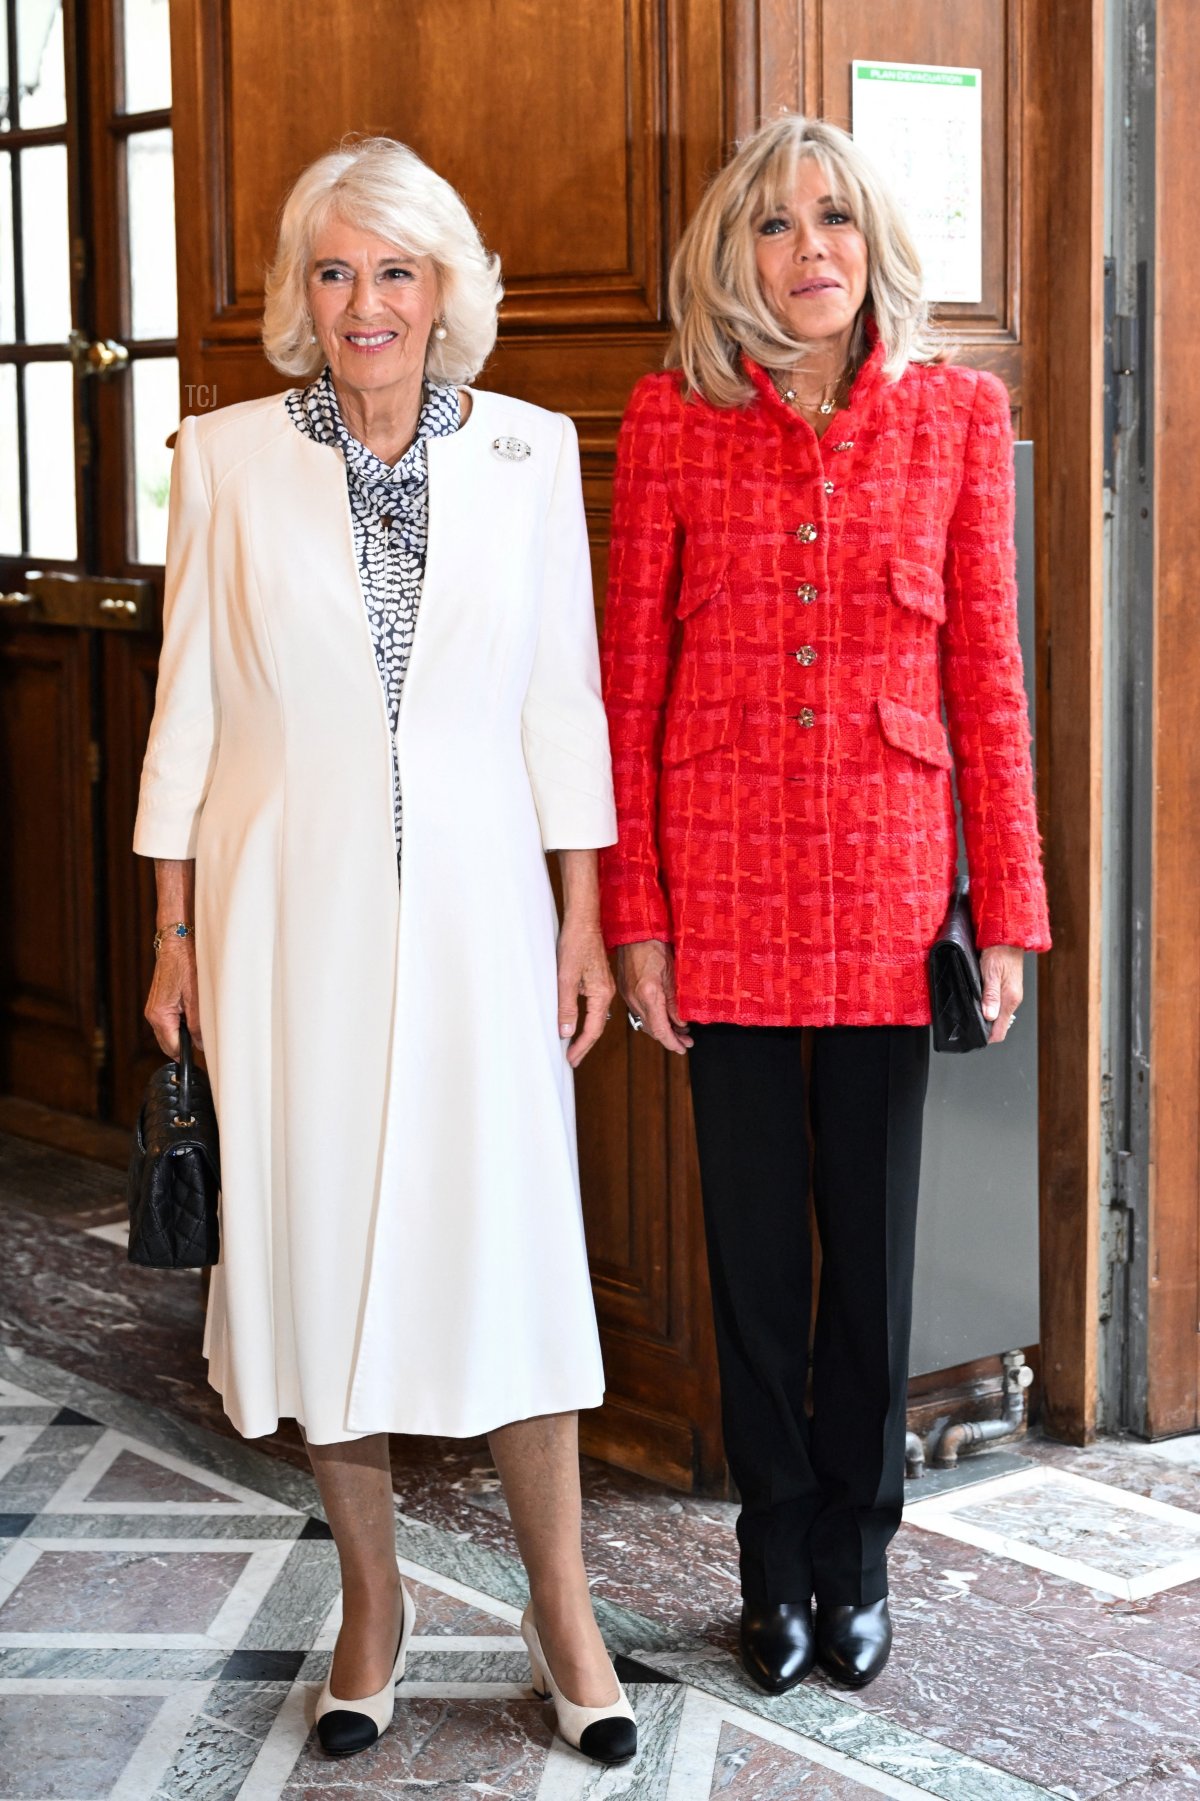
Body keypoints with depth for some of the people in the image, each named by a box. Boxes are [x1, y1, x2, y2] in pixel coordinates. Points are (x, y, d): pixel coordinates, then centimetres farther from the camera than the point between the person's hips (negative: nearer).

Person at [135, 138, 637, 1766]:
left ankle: (560, 1605, 16)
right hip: (292, 913, 0)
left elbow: (562, 699, 4)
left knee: (509, 1235, 0)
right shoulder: (229, 457, 0)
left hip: (475, 905, 0)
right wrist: (174, 932, 2)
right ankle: (372, 1598, 23)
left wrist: (584, 918, 2)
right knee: (317, 1234, 6)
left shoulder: (529, 455, 1)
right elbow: (191, 701, 3)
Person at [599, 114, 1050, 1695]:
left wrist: (1006, 908, -1)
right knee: (754, 1240, 9)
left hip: (887, 881, 1)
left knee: (874, 1235, 10)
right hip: (727, 883, 0)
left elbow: (985, 672, 2)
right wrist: (634, 910, -4)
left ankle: (857, 1560, 27)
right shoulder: (673, 422, 0)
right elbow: (630, 676, 0)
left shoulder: (957, 414, 2)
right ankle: (777, 1563, 25)